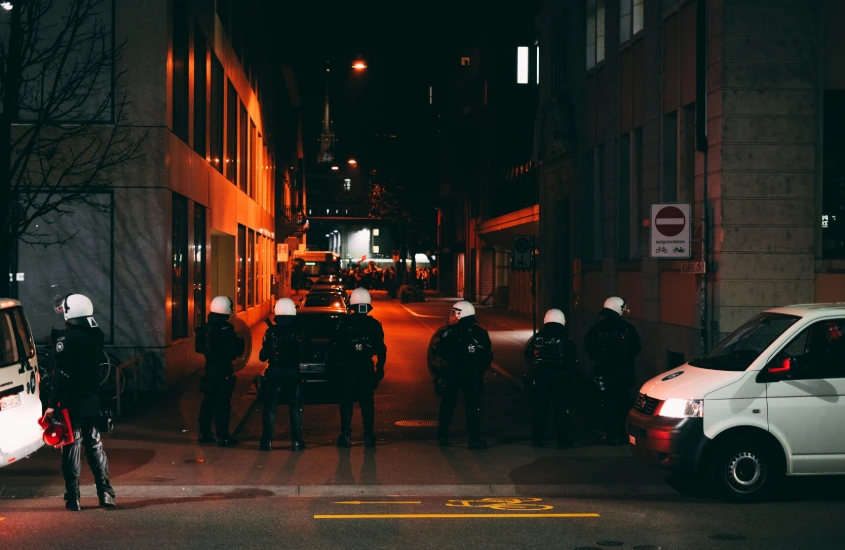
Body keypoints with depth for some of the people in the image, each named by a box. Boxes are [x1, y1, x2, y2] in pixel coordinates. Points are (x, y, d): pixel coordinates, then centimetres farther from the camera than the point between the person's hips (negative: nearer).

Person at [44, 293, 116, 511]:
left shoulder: (66, 338, -15)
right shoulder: (96, 335, 4)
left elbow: (62, 375, -20)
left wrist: (53, 404, -17)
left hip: (72, 402, -6)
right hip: (92, 400, 6)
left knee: (71, 448, 0)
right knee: (95, 445, 15)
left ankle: (73, 497, 1)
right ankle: (106, 493, 13)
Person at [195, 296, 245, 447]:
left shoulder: (205, 327, 5)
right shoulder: (226, 329, -18)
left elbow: (200, 348, 15)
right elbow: (236, 351, -15)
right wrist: (240, 341, 3)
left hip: (209, 367, 7)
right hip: (223, 370, -7)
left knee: (209, 401, 16)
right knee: (222, 404, -3)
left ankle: (204, 433, 22)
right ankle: (223, 437, 0)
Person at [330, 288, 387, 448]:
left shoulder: (344, 323, -7)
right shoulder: (374, 325, -1)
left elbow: (335, 347, -6)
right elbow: (381, 350, 2)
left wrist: (334, 365, 5)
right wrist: (380, 369, 10)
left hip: (347, 368, -2)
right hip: (367, 368, 2)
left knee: (346, 401, 5)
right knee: (367, 402, 9)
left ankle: (346, 435, 2)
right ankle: (368, 436, 7)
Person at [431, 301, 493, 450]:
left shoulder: (452, 330, -6)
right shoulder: (481, 332, 4)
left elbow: (438, 350, -10)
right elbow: (488, 355, 5)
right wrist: (480, 370, 16)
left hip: (452, 373, -1)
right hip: (473, 374, 1)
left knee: (447, 403, 12)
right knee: (473, 405, 5)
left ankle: (443, 435, 16)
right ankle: (474, 438, 1)